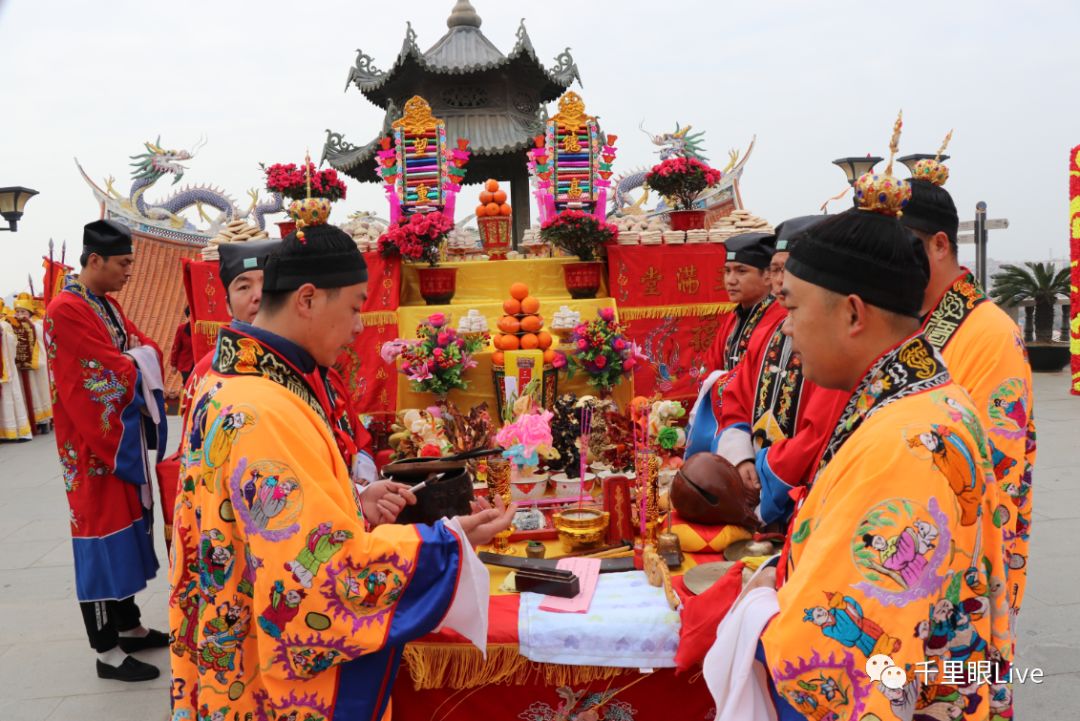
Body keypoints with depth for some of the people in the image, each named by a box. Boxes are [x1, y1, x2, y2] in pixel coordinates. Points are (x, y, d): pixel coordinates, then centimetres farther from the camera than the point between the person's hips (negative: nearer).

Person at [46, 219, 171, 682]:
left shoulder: (108, 306, 12)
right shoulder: (65, 310, -18)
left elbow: (146, 350, 7)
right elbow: (113, 375, -23)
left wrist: (128, 361, -11)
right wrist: (135, 362, -6)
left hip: (123, 436, 9)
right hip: (95, 443, -9)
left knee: (124, 529, 16)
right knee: (103, 532, -1)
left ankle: (128, 626, 29)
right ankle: (107, 652, 9)